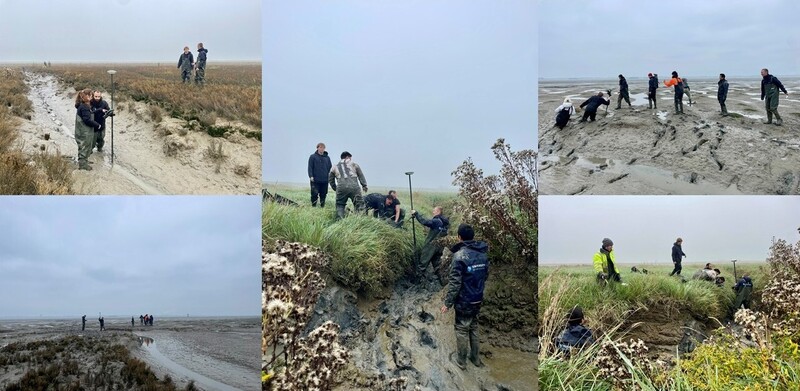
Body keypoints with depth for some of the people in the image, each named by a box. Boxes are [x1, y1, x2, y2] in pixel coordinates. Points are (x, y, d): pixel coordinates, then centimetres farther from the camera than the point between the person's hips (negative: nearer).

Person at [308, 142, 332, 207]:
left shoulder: (327, 158, 12)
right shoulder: (313, 157, 2)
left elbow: (330, 168, 15)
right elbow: (310, 167, -1)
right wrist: (311, 176, -12)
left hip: (325, 180, 3)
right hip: (315, 180, -3)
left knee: (323, 195, 6)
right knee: (314, 194, -7)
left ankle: (322, 206, 14)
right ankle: (313, 206, 1)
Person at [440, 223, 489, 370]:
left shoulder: (460, 255, -20)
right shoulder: (483, 253, 0)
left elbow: (454, 283, -21)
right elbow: (485, 276, 10)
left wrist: (448, 303, -13)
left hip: (464, 301, -6)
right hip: (478, 300, 6)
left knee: (462, 330, 7)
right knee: (474, 328, 20)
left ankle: (461, 361, 17)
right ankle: (476, 358, 29)